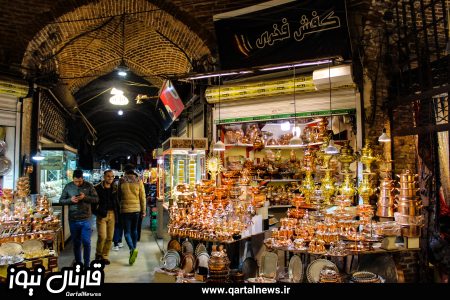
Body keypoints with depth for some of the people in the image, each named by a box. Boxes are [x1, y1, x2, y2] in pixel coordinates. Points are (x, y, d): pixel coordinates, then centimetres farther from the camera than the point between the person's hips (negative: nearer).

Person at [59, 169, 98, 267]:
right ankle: (78, 263, 27)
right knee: (76, 243, 13)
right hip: (73, 219, 2)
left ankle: (87, 264, 14)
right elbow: (61, 201, 5)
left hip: (86, 219, -2)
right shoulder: (68, 186, 2)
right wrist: (70, 200, -15)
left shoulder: (89, 186, -2)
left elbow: (96, 199, -2)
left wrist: (85, 197, -18)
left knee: (86, 242, 1)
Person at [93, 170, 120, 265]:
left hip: (112, 214, 4)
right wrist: (97, 212, -13)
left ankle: (105, 256, 21)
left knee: (110, 237, 7)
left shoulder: (115, 188, 9)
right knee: (102, 236, -9)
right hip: (102, 215, -4)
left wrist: (117, 214, 9)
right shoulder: (98, 188, -5)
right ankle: (98, 254, 15)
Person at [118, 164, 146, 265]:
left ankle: (132, 249, -21)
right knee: (134, 230, 19)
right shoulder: (139, 181, -3)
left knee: (127, 232, 1)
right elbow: (142, 197, 0)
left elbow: (119, 196, 5)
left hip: (125, 210, -2)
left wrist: (119, 207, 19)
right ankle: (133, 249, 28)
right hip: (136, 209, 2)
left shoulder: (121, 181, -5)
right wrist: (143, 211, 7)